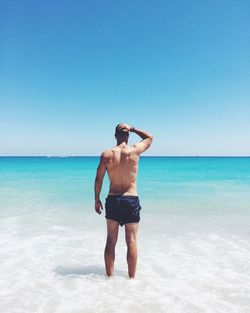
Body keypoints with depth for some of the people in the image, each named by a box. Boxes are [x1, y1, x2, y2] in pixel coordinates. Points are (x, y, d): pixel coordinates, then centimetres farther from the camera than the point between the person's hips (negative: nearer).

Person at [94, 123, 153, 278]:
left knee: (111, 240, 11)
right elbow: (150, 138, 13)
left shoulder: (106, 154, -2)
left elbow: (98, 179, 2)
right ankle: (132, 277, 15)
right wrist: (132, 128, 8)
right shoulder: (135, 150, -6)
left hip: (112, 200, 2)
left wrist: (97, 199, 11)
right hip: (131, 200, -1)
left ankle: (109, 276, 20)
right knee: (131, 241, 7)